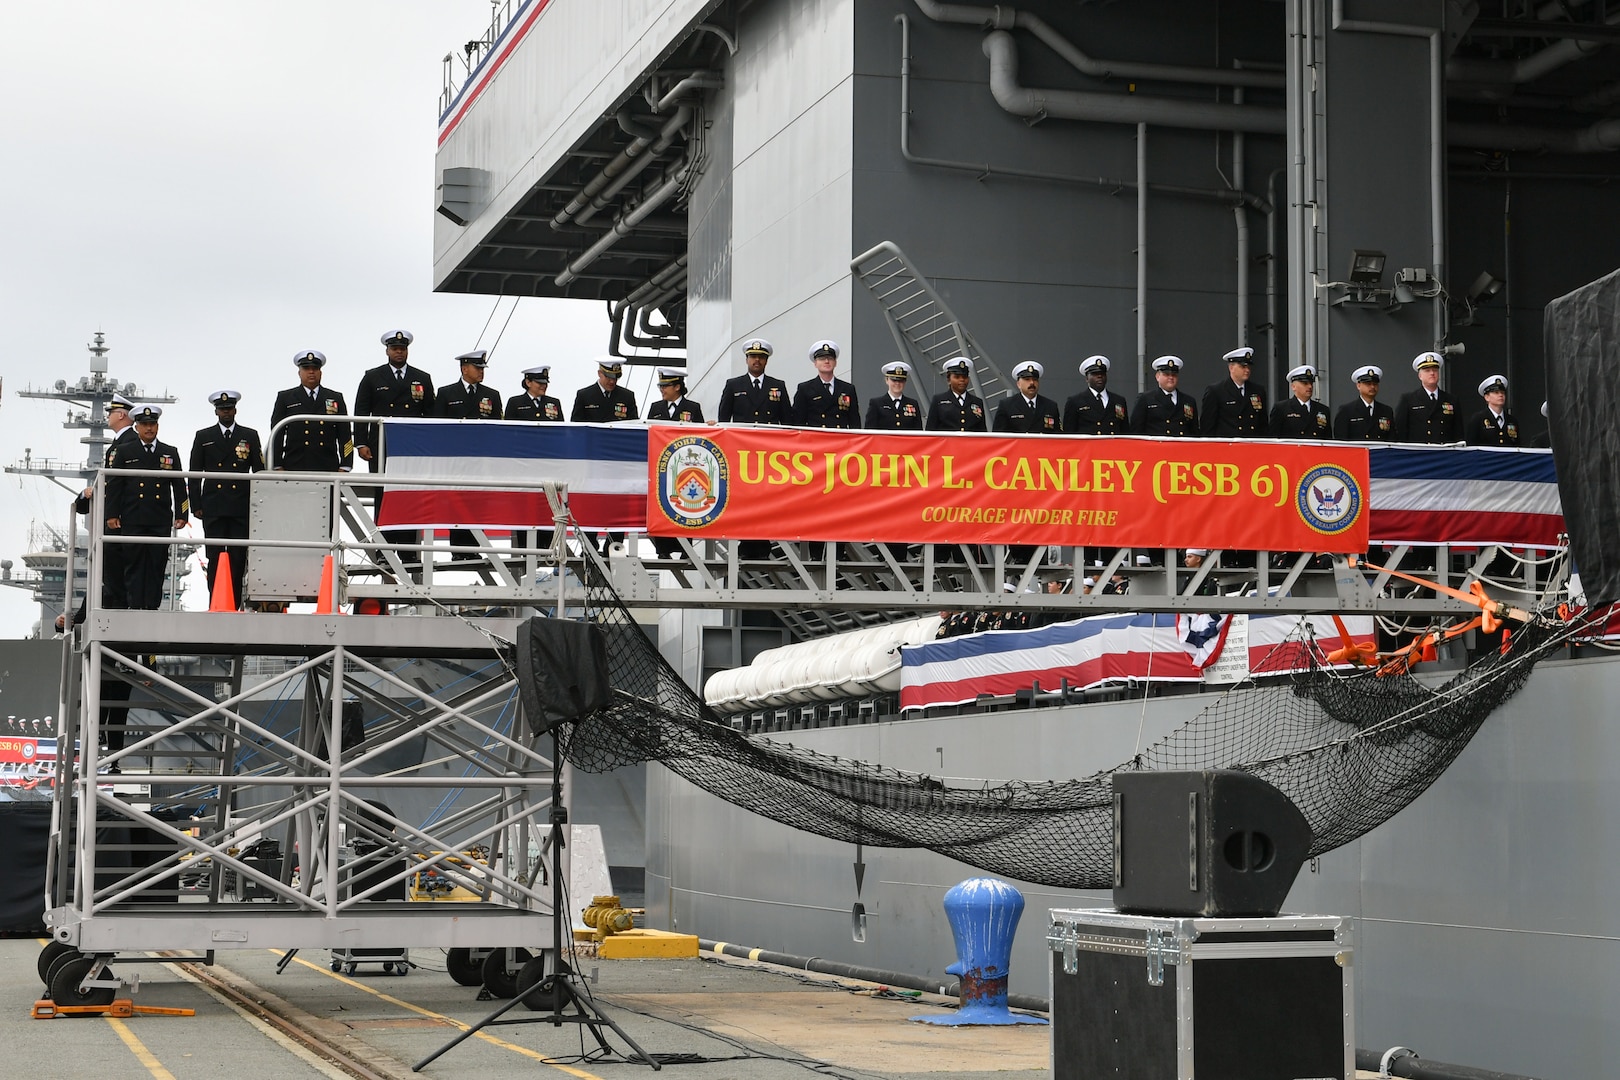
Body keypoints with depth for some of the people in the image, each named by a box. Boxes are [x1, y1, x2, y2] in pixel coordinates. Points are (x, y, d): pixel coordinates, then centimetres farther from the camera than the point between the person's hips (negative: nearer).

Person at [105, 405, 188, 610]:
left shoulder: (170, 453, 13)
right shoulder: (123, 451, 8)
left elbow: (179, 486, 12)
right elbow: (113, 484, 5)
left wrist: (181, 515, 4)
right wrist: (112, 514, -2)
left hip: (161, 522, 1)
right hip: (133, 521, -1)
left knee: (157, 565, 0)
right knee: (134, 564, -2)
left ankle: (153, 606, 5)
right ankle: (135, 606, 1)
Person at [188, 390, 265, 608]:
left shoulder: (250, 436, 11)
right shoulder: (203, 437, 11)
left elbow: (259, 471, 10)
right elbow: (194, 473, 10)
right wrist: (196, 505, 3)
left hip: (241, 508, 0)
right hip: (213, 507, 0)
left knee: (238, 558, -2)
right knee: (215, 557, -3)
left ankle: (234, 605, 2)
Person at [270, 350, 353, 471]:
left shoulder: (336, 399, 14)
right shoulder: (285, 398, 11)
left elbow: (345, 435, 10)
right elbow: (277, 435, 7)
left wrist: (344, 468, 1)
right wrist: (278, 467, -1)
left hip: (328, 470, 1)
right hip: (294, 468, -1)